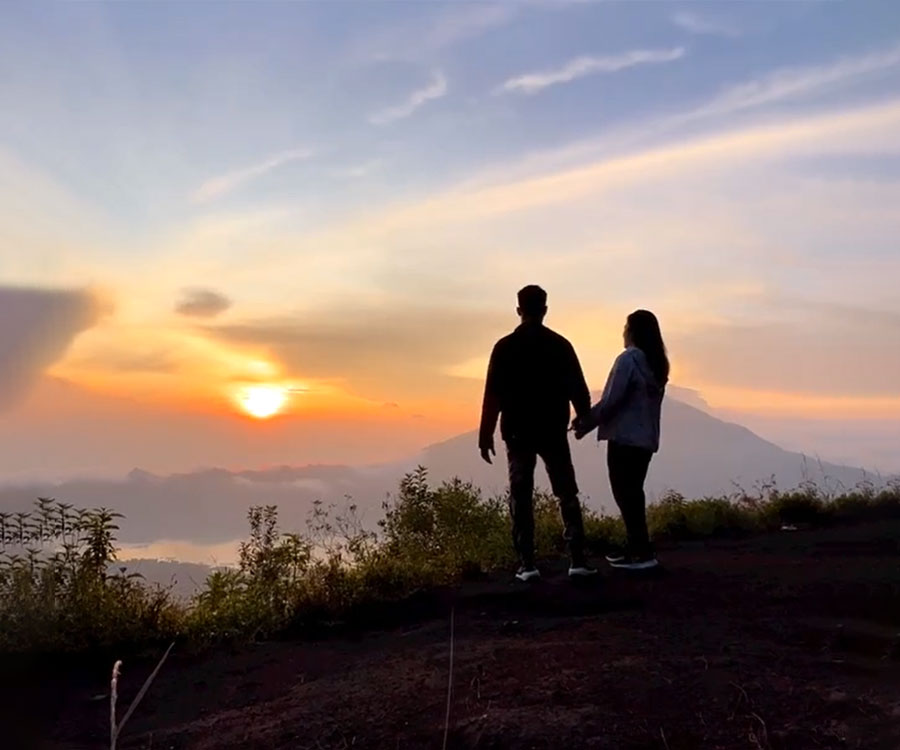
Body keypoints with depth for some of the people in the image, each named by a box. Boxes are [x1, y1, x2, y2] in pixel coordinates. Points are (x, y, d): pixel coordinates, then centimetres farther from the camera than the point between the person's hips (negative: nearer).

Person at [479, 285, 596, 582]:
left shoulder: (505, 347, -3)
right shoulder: (560, 345, -1)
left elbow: (492, 395, -6)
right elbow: (577, 388, 3)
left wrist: (486, 434, -2)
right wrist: (585, 418, 21)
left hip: (518, 432, -1)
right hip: (553, 432, 1)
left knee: (521, 499, 5)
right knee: (567, 494, 8)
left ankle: (527, 564, 2)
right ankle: (577, 560, 2)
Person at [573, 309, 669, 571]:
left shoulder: (629, 358, -14)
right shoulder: (657, 362, 11)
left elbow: (611, 401, -18)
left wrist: (585, 423, -6)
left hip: (625, 438, -8)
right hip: (646, 438, 8)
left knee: (624, 494, -3)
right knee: (633, 493, 16)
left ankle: (643, 553, -4)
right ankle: (635, 548, 21)